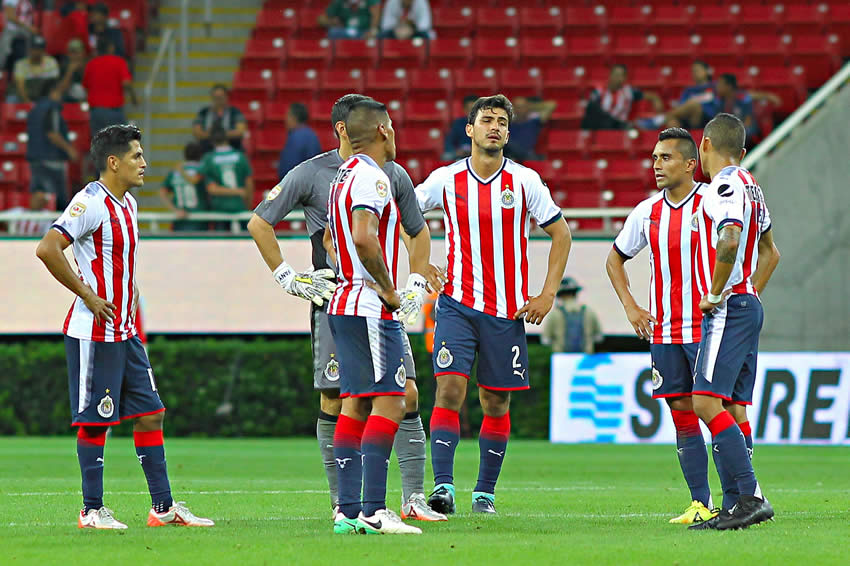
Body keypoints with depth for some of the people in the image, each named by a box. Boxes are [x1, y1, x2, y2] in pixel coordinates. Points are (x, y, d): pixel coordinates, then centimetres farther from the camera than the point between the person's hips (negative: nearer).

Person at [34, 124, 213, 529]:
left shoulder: (127, 203, 13)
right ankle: (92, 511, 5)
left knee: (150, 414, 7)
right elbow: (47, 249, -24)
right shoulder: (91, 202, -15)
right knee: (95, 421, -2)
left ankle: (163, 507, 11)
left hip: (124, 331, 9)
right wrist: (87, 294, -19)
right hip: (94, 332, -9)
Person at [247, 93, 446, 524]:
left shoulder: (393, 175, 7)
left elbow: (418, 232, 21)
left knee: (407, 395, -6)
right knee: (334, 402, -1)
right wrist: (286, 277, -1)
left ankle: (414, 498, -2)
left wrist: (414, 286, 11)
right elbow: (259, 223, 4)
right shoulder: (311, 174, -3)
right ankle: (342, 503, 9)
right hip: (332, 303, -3)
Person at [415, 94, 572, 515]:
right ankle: (443, 487, -19)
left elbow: (561, 234, 7)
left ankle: (485, 492, 17)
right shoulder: (445, 180, 0)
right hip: (457, 304, -1)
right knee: (449, 389, -16)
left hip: (507, 312, 1)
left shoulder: (524, 181, -1)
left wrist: (546, 295, 0)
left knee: (496, 403, 6)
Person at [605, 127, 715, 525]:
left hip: (707, 326, -5)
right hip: (663, 332, 5)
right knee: (681, 413, 3)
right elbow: (615, 258, 22)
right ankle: (701, 503, 7)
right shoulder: (647, 213, 7)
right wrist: (630, 306, 9)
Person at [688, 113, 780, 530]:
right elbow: (769, 252, 32)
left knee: (707, 402, -17)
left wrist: (715, 295, -20)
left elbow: (730, 240, -31)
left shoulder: (726, 186, -12)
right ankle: (738, 504, 6)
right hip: (748, 307, 10)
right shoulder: (749, 187, 19)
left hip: (728, 309, -10)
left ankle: (751, 497, -23)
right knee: (734, 410, 8)